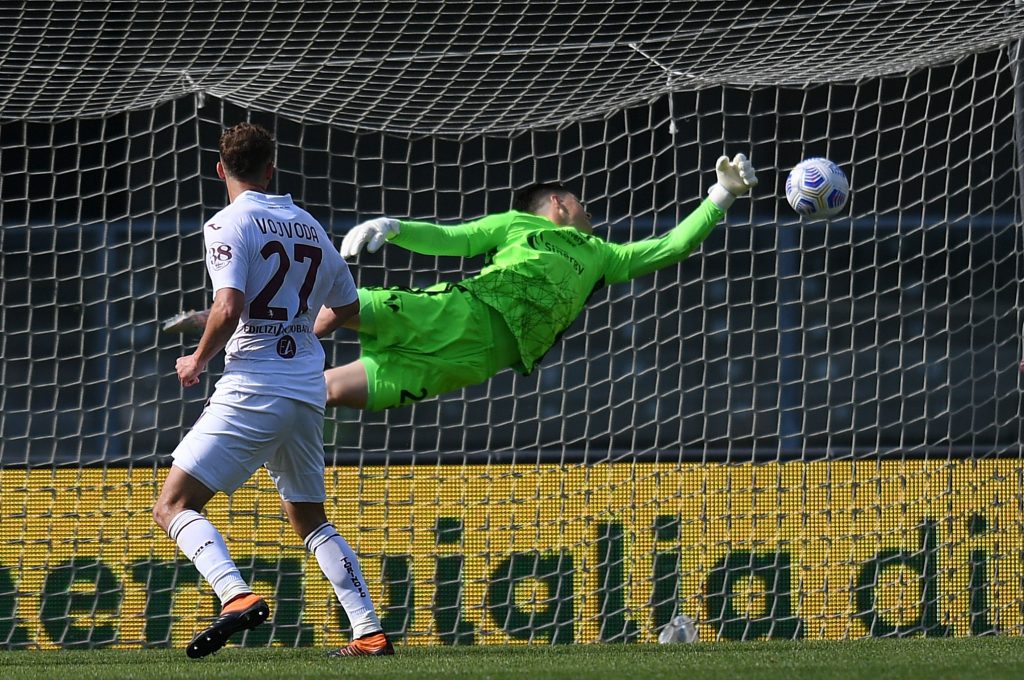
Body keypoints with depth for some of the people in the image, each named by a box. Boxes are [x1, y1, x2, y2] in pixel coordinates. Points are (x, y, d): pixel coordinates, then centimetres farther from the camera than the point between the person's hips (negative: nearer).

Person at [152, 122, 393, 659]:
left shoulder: (229, 224, -6)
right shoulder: (309, 226, 14)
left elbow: (229, 308, -20)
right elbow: (346, 307, 24)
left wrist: (197, 361, -3)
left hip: (253, 389, -7)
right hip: (308, 390, 7)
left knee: (173, 506, -6)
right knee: (310, 520, 21)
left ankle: (237, 596, -29)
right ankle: (370, 631, 10)